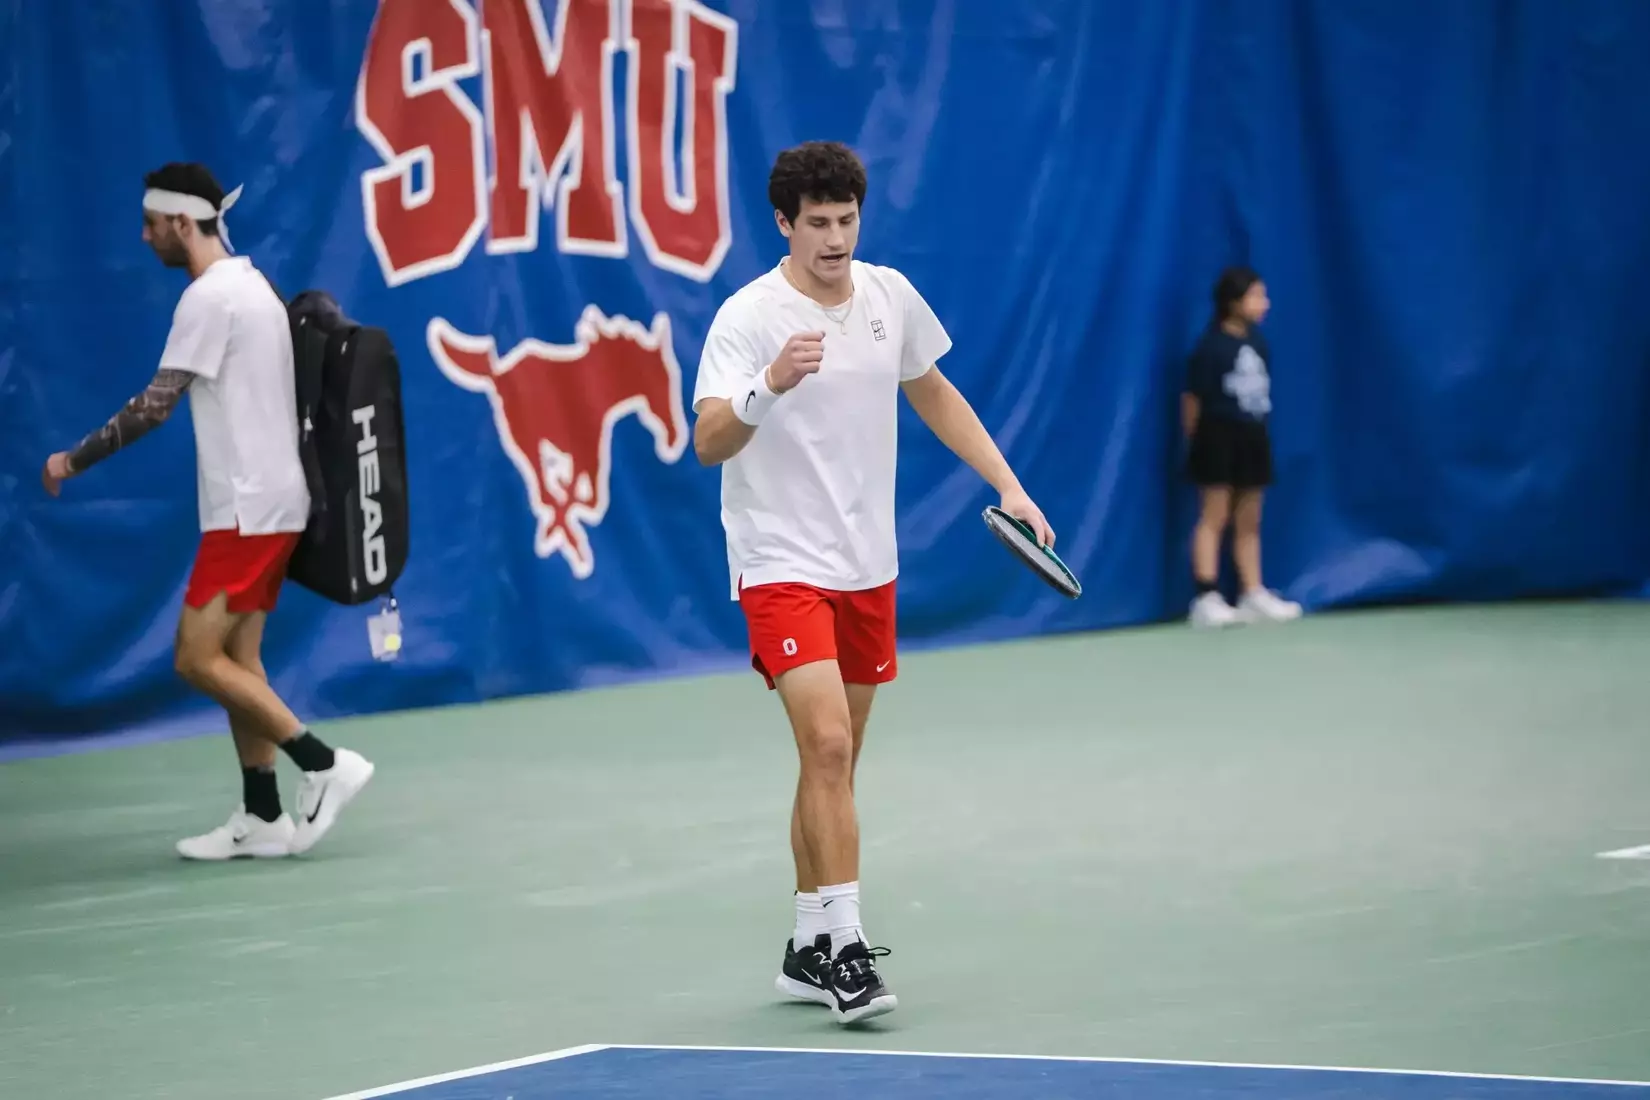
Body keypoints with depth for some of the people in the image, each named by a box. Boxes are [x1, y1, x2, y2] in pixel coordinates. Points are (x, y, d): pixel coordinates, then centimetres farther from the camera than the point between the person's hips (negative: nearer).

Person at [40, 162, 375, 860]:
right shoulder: (251, 285, 15)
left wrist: (75, 460, -9)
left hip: (249, 507, -10)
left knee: (199, 659, -9)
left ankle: (323, 764, -9)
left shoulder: (210, 296, -15)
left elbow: (156, 404, -18)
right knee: (236, 659, 10)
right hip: (265, 503, 10)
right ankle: (262, 819, 10)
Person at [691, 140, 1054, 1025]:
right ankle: (845, 945, -17)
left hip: (866, 567, 6)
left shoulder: (890, 296, 4)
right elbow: (709, 444, -25)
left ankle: (809, 949, 20)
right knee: (828, 746, -19)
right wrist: (768, 388, -44)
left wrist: (1008, 487, 14)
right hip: (782, 566, -6)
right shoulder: (748, 318, -15)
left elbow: (933, 395, 20)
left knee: (835, 759, 11)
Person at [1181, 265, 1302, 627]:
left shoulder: (1258, 342, 6)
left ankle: (1253, 596, 17)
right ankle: (1207, 598, -8)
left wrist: (1256, 426, 10)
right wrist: (1199, 443, -5)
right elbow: (1193, 399, -10)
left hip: (1252, 436, 7)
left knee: (1249, 521, 12)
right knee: (1214, 517, -6)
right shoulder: (1211, 346, -14)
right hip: (1219, 436, -7)